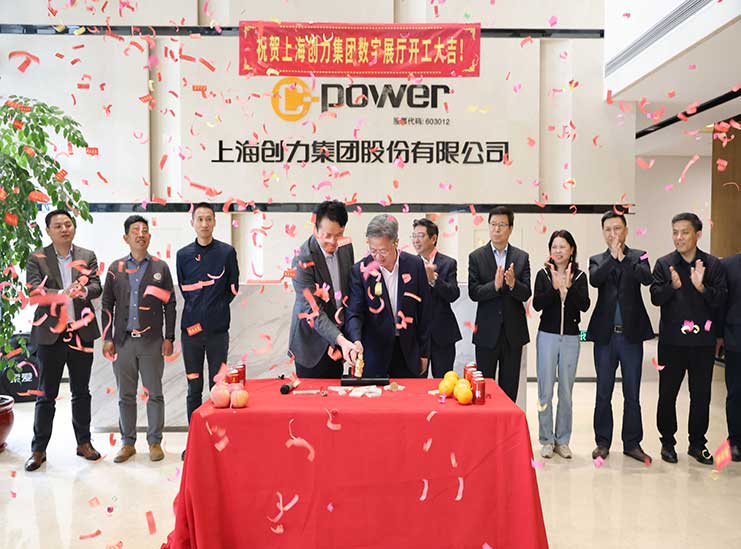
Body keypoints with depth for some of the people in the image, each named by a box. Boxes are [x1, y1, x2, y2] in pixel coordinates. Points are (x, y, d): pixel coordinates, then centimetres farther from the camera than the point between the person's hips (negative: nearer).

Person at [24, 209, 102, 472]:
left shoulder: (87, 256, 7)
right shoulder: (37, 258, 1)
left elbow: (96, 286, -3)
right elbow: (34, 290, -12)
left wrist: (83, 290, -26)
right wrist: (63, 294, -29)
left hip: (81, 332, 2)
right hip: (50, 333, -2)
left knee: (81, 392, 12)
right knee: (46, 394, 6)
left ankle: (84, 442, 24)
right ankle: (38, 448, 17)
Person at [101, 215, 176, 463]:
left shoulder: (161, 267, 4)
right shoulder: (116, 268, 8)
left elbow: (170, 305, 3)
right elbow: (107, 305, 9)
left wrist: (169, 338, -3)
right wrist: (107, 338, 2)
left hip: (152, 341, -1)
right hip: (123, 340, 2)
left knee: (155, 393, 3)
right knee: (126, 395, 9)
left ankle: (154, 442, 15)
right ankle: (127, 443, 20)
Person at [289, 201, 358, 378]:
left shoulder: (346, 247, -2)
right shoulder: (303, 260, -21)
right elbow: (314, 310, -24)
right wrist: (341, 340, -35)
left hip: (339, 336, 6)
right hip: (313, 344, -5)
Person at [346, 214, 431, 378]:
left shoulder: (415, 265, -4)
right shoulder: (360, 270, -9)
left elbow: (423, 311, 2)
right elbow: (354, 313, -11)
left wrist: (424, 353, 4)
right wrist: (356, 341, -30)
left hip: (408, 351, 2)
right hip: (373, 352, -1)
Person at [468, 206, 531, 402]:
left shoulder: (522, 257, 3)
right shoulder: (476, 257, -1)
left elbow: (526, 294, -4)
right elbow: (473, 293, -9)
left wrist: (513, 284, -24)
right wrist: (495, 285, -26)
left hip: (514, 332, 2)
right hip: (487, 332, -1)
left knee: (510, 387, 11)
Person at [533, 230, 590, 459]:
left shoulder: (579, 276, 3)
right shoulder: (543, 274, 0)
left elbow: (584, 305, -9)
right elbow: (537, 304, -10)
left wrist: (568, 286, -20)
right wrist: (554, 286, -20)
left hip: (571, 337, 1)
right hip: (547, 335, -1)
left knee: (566, 391, 9)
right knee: (545, 390, 3)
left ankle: (562, 440, 21)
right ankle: (547, 440, 15)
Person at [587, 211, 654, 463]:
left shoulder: (638, 257, 5)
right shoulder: (597, 260, 7)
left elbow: (646, 278, -16)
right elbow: (594, 280, -14)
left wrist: (622, 257, -24)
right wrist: (613, 257, -23)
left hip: (631, 334, 0)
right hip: (605, 335, 1)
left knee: (632, 394, 8)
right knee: (603, 393, 9)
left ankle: (632, 443, 20)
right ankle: (603, 442, 20)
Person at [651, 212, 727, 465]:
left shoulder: (713, 264, 1)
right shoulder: (664, 264, 0)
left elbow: (720, 300, -5)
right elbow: (655, 297, -8)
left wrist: (701, 287, -23)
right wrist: (673, 286, -26)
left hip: (702, 341, 1)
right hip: (672, 341, 0)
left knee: (701, 395, 11)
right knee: (667, 394, 7)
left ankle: (697, 443, 26)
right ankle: (668, 442, 23)